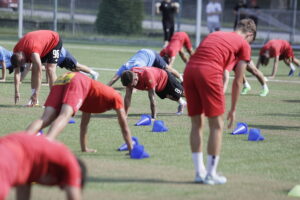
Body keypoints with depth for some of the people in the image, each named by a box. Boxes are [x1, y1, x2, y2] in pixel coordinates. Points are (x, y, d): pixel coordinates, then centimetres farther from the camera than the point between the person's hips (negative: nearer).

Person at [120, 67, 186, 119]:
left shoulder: (147, 76, -49)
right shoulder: (129, 78, -30)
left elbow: (151, 98, -44)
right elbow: (127, 97, -23)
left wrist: (153, 117, -38)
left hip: (166, 78, -5)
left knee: (182, 93, 19)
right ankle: (182, 103, 56)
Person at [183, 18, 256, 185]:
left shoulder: (214, 35, 32)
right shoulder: (244, 45, 15)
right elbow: (238, 81, 12)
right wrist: (233, 110, 19)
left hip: (189, 70, 6)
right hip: (209, 72, -6)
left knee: (197, 124, 15)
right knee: (216, 126, 6)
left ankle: (200, 172, 20)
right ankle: (211, 175, 9)